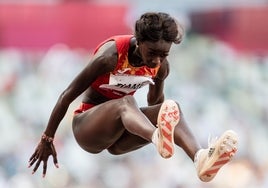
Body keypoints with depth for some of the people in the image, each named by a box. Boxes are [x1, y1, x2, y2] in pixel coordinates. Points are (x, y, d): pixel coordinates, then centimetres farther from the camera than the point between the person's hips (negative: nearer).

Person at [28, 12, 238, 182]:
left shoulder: (161, 66, -6)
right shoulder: (111, 56, -22)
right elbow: (67, 95, -16)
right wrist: (47, 139, -11)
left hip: (118, 138, 5)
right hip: (87, 127, -5)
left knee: (171, 108, -25)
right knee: (125, 103, -39)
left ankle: (201, 158, -55)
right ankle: (158, 138, -74)